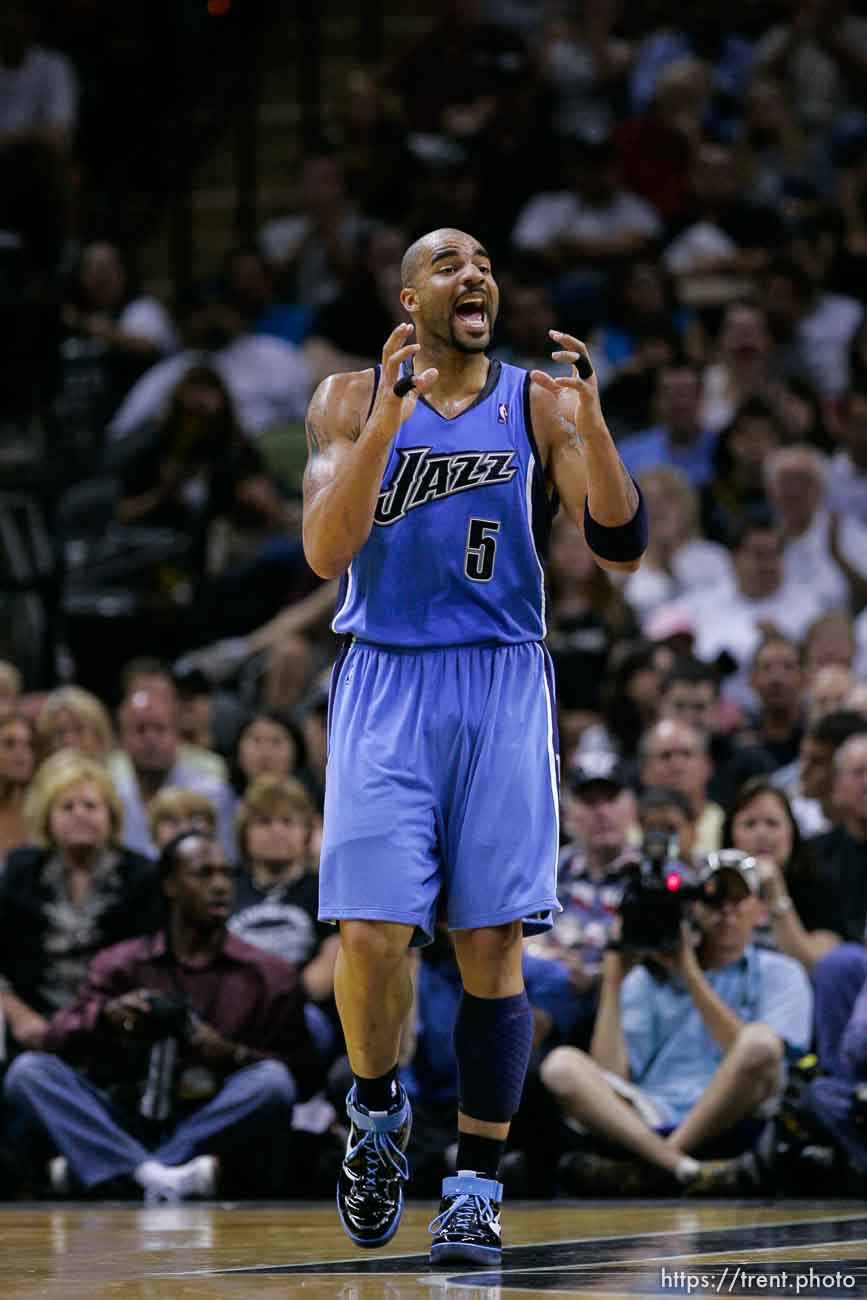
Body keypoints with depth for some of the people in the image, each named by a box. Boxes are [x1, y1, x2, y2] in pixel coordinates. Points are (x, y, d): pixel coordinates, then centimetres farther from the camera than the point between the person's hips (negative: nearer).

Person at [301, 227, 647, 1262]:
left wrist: (590, 420, -19)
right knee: (372, 935, -11)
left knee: (491, 944, -3)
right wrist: (390, 419, -21)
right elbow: (325, 554, -10)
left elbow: (623, 549, -4)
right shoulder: (351, 401, 4)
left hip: (504, 685, 1)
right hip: (384, 682, -1)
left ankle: (476, 1185, 5)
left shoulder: (541, 403, 5)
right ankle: (377, 1116, 17)